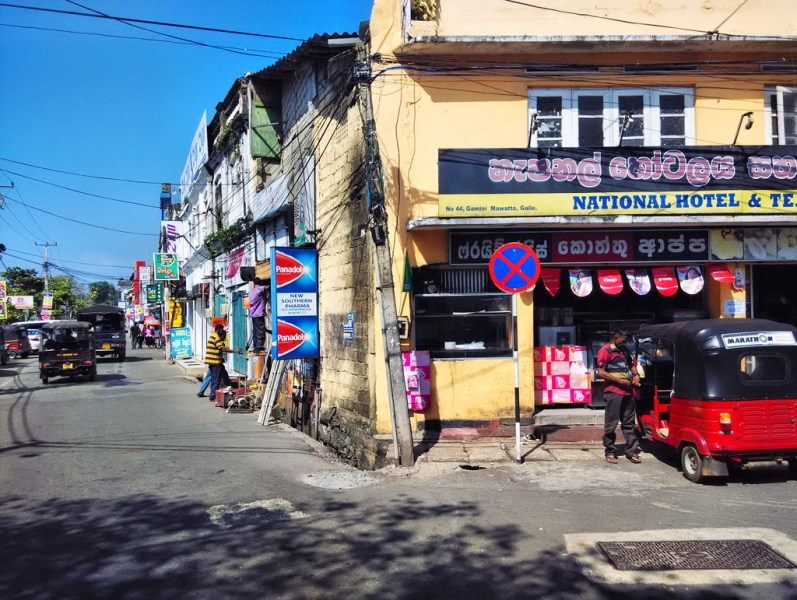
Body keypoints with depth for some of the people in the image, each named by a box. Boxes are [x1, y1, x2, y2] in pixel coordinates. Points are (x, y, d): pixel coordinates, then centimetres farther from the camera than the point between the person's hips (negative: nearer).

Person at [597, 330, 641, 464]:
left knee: (629, 423, 9)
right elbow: (601, 372, -12)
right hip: (613, 392, -7)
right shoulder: (605, 351, -6)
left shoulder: (625, 350, 15)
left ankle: (631, 451, 14)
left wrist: (636, 375, 8)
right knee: (611, 424, -1)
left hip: (628, 391, 7)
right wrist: (620, 381, -14)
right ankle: (610, 452, 7)